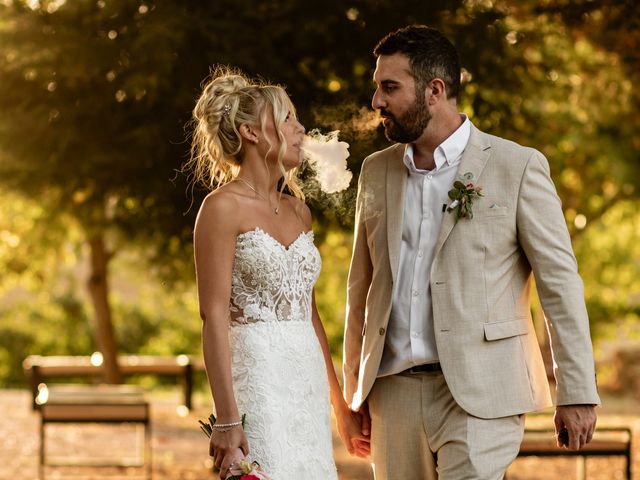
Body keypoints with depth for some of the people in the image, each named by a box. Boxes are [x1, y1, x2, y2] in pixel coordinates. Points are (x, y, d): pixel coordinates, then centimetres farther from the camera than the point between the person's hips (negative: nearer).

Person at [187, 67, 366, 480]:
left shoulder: (298, 210, 15)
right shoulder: (223, 208, -7)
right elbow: (214, 316, -12)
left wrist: (340, 404, 18)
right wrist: (227, 419, -19)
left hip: (309, 383, 7)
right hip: (257, 381, -7)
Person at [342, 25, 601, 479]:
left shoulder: (517, 166, -2)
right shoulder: (377, 172, 13)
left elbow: (560, 282, -3)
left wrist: (577, 392, -6)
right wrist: (354, 388, 16)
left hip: (479, 395, -5)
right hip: (394, 392, 5)